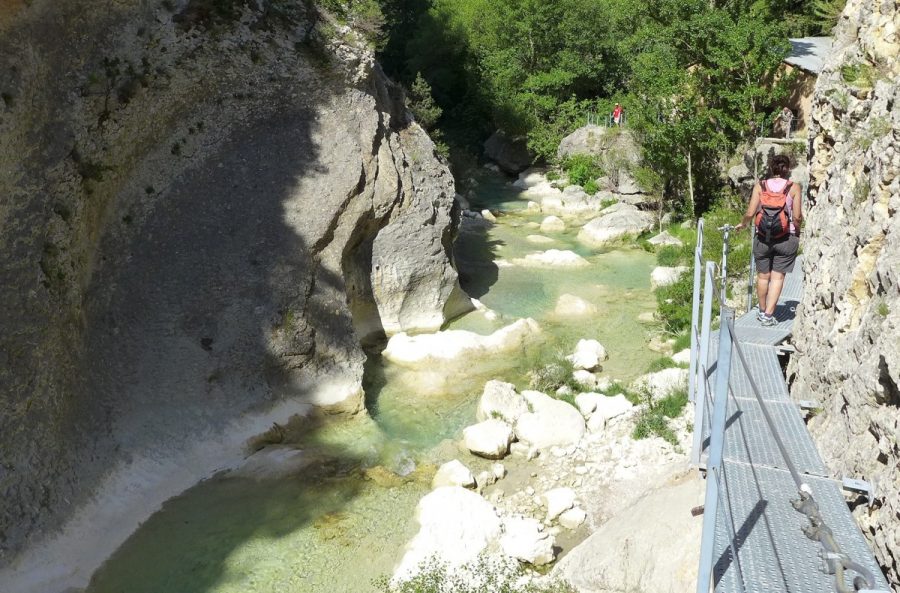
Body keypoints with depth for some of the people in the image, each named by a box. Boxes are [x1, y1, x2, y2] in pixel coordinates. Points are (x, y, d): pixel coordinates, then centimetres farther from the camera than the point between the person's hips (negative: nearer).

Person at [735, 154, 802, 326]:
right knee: (777, 276, 5)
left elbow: (750, 213, -7)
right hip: (786, 239, -1)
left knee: (763, 275, 14)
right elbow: (797, 217, -8)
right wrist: (797, 230, 11)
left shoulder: (760, 186, -1)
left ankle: (762, 311, 28)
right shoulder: (794, 187, -4)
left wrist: (742, 224, 13)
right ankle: (769, 315, 2)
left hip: (763, 237, 2)